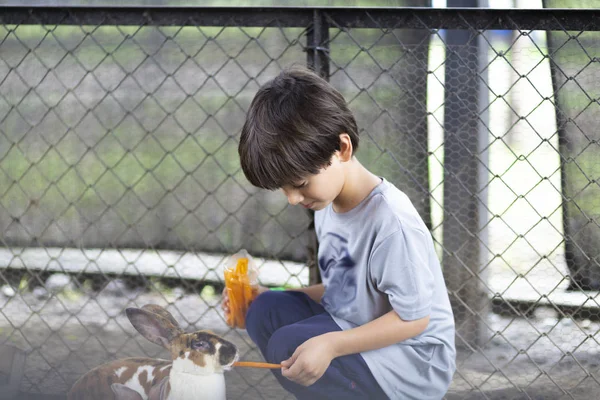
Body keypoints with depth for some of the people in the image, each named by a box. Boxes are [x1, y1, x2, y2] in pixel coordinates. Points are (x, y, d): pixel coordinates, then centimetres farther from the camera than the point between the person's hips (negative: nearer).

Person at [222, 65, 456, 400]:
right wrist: (271, 298, 2)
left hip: (413, 360, -9)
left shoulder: (390, 220, -24)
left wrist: (330, 345, -28)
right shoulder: (327, 203, 4)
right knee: (267, 312, -7)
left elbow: (414, 317, -22)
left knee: (289, 347, -25)